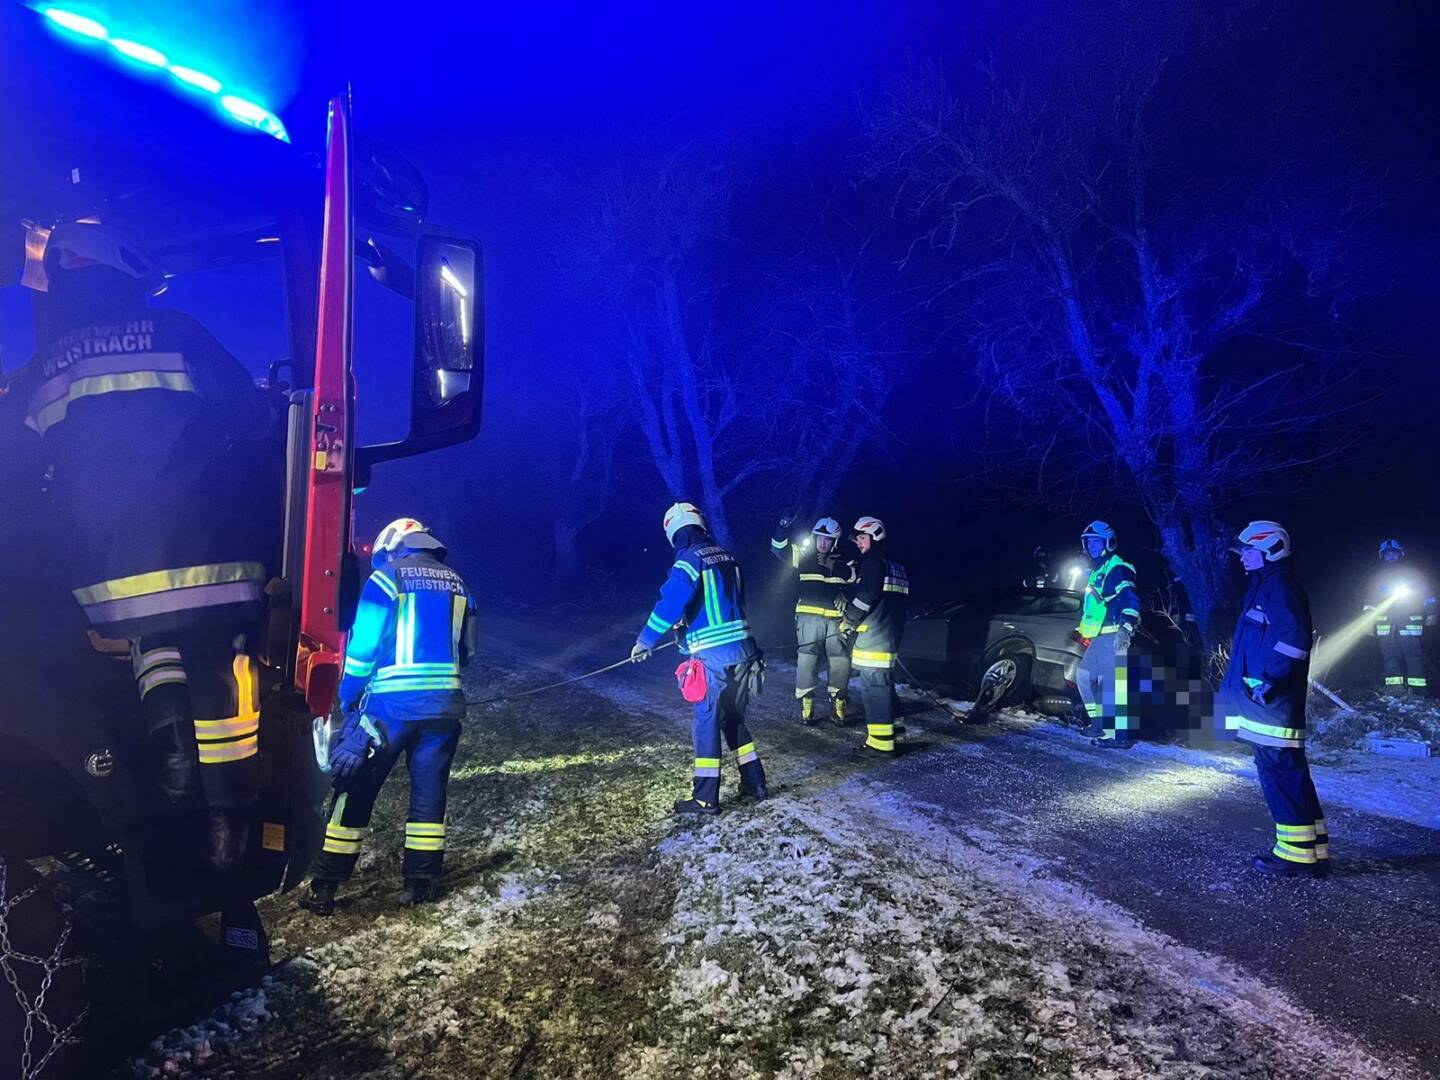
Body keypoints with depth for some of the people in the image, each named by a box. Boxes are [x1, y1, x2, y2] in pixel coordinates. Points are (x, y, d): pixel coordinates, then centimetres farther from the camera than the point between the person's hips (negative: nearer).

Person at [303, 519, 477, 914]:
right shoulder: (456, 583, 13)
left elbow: (363, 645, -5)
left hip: (391, 704, -4)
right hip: (443, 704, 4)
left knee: (355, 790, 5)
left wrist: (347, 699, 8)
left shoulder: (387, 577, -2)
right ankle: (421, 882, 18)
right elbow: (465, 651, 15)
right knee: (429, 791, 13)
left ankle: (324, 889, 9)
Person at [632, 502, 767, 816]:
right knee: (734, 719, 20)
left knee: (706, 724, 2)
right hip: (743, 650, 7)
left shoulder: (689, 560, -11)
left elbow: (669, 603, -18)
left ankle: (706, 798, 7)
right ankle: (755, 783, 25)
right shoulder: (726, 556, 12)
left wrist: (644, 642, -6)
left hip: (712, 656, -7)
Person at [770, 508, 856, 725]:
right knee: (807, 660, -3)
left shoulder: (844, 563, 10)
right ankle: (806, 705, 6)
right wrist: (784, 526, -18)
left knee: (841, 662, 0)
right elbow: (778, 548, -4)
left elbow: (858, 585, 20)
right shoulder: (804, 556, 5)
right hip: (809, 617, -2)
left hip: (835, 619, 2)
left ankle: (837, 705, 13)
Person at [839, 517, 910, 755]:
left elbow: (866, 595, -18)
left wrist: (847, 622, -8)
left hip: (871, 635, -10)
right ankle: (895, 732, 23)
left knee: (873, 685, -8)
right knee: (884, 683, 17)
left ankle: (880, 741, -8)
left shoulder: (874, 561, -10)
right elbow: (902, 602, 23)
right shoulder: (897, 566, 20)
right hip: (890, 635, 10)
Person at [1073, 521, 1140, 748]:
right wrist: (1082, 630, 36)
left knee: (1112, 683, -14)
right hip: (1099, 637, 10)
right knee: (1084, 675, 14)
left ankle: (1120, 735, -14)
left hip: (1113, 635, -10)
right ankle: (1099, 722, 23)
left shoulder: (1117, 568, -9)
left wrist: (1126, 628, -32)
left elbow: (1130, 599, -21)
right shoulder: (1096, 571, 23)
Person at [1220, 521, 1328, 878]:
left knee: (1280, 773, -8)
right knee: (1288, 774, 13)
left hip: (1271, 703, -11)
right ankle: (1311, 849, 19)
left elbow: (1293, 638, -23)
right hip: (1266, 702, 11)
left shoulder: (1278, 587, -12)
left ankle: (1299, 854, -3)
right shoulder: (1265, 587, 20)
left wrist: (1267, 678, -23)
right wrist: (1261, 680, 25)